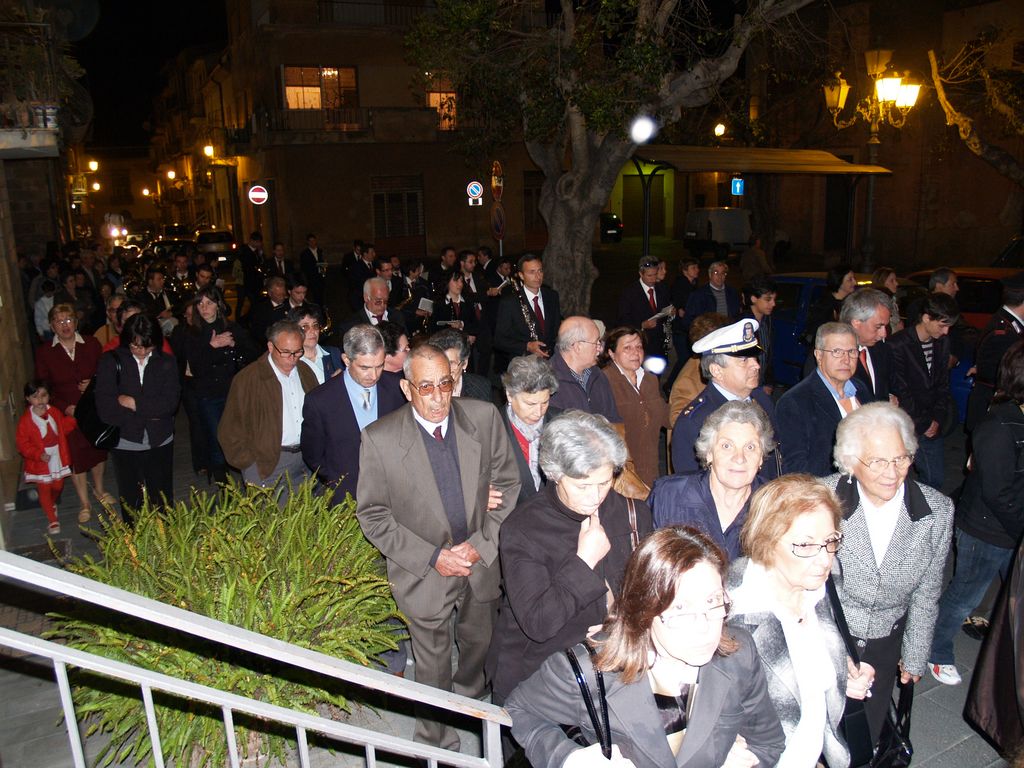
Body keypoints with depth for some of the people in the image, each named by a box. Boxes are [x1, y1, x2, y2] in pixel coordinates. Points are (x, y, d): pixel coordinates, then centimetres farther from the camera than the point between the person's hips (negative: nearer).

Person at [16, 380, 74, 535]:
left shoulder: (54, 412, -2)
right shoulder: (25, 420, -16)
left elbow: (64, 427, 13)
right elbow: (22, 443, -14)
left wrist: (73, 417, -6)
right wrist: (38, 455, -26)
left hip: (58, 459, 4)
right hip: (40, 462, -4)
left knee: (58, 486, 19)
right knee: (44, 490, 4)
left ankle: (52, 504, 50)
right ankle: (53, 521, 13)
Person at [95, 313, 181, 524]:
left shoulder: (167, 362, 0)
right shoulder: (111, 362, -4)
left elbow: (170, 403, -10)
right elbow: (105, 409, -12)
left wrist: (134, 403, -14)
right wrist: (150, 412, -10)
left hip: (160, 443, 1)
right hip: (125, 444, -1)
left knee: (162, 502, 8)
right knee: (131, 504, 10)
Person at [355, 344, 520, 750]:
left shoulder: (484, 417, -12)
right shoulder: (379, 438, -19)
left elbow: (507, 484, -2)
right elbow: (373, 516, -12)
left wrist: (482, 543, -12)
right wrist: (432, 557, -17)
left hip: (482, 561, 3)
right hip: (423, 574, -3)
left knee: (480, 648, 27)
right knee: (433, 669, 16)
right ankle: (438, 744, 44)